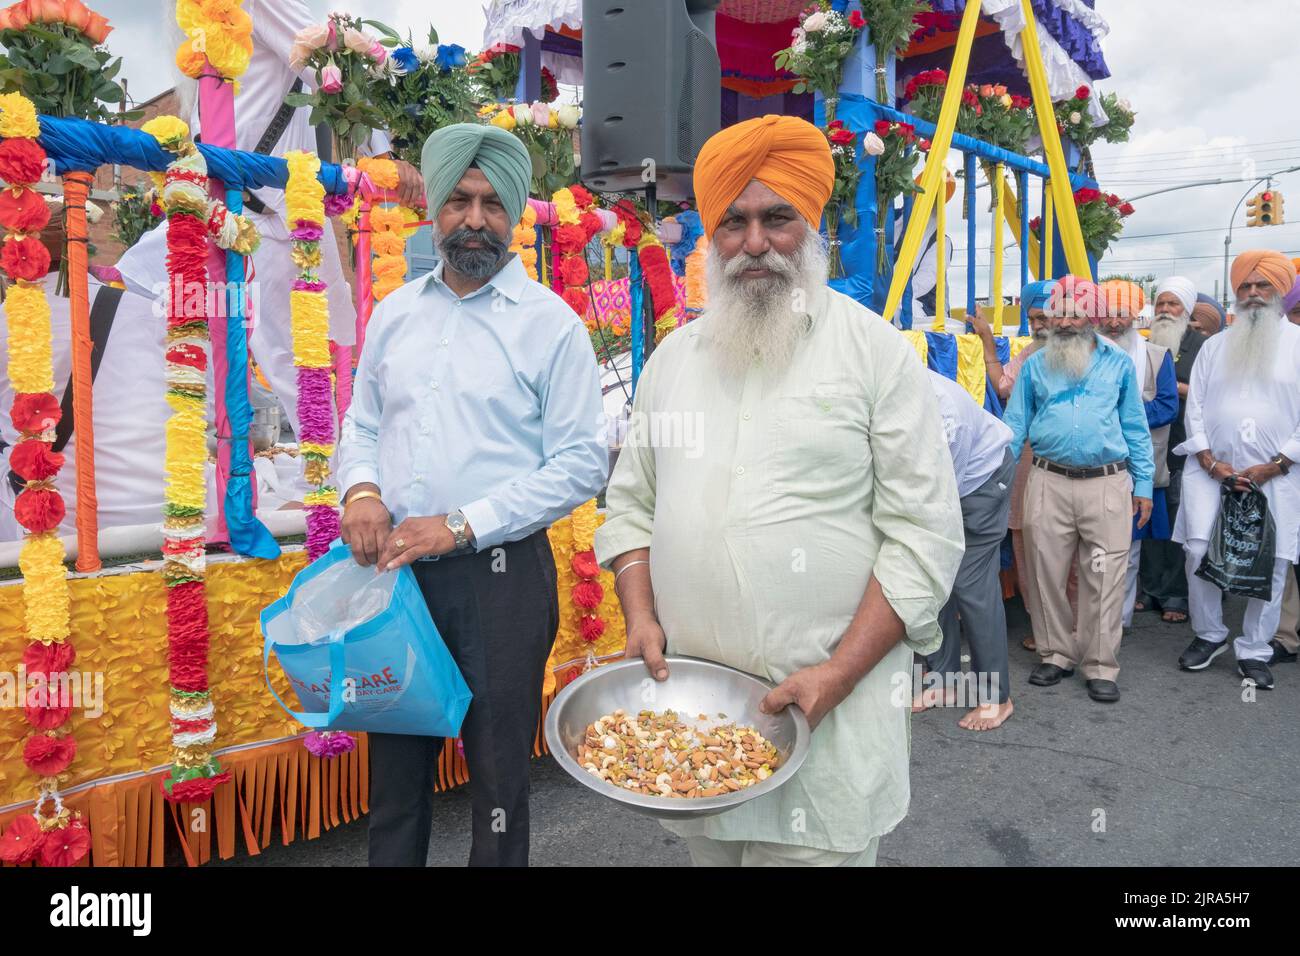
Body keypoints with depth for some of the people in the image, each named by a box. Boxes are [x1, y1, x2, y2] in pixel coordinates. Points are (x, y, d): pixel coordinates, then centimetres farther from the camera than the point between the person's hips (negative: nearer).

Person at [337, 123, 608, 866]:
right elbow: (362, 424, 16)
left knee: (498, 772, 11)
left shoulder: (552, 323, -6)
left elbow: (581, 463, -10)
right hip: (397, 572, 5)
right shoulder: (395, 313, 9)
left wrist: (461, 525, -16)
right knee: (396, 764, 19)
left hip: (500, 576, -4)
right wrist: (361, 489, -6)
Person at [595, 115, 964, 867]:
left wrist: (836, 675, -16)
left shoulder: (875, 350, -5)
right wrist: (640, 616, -3)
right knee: (709, 847, 16)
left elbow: (924, 535, -9)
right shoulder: (673, 357, 9)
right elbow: (632, 503, 13)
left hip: (830, 705, -3)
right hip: (688, 697, 4)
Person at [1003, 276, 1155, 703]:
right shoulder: (1035, 365, 8)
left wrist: (1143, 484, 6)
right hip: (1048, 482, 1)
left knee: (1103, 580, 0)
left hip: (1107, 483, -1)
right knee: (1047, 574, 7)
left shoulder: (1118, 362, 7)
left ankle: (1101, 667, 11)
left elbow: (1135, 426, 10)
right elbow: (1015, 424, 9)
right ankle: (1056, 654, 22)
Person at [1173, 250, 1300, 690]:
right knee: (1199, 551, -7)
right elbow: (1195, 408, 7)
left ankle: (1254, 652, 16)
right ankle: (1208, 634, 14)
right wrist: (1212, 463, -5)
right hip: (1212, 470, 2)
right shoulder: (1214, 347, 13)